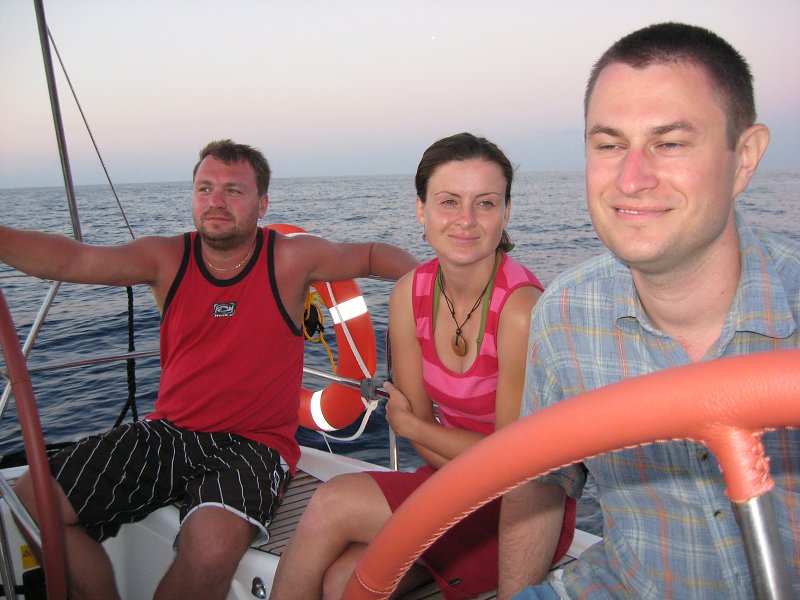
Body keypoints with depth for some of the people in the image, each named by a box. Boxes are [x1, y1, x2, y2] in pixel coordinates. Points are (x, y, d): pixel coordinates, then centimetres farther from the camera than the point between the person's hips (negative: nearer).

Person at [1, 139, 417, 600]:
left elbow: (373, 255, 7)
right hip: (167, 432, 4)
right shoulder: (168, 260, 1)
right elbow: (70, 260, -10)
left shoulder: (290, 259, -4)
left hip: (253, 444, -3)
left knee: (214, 545, -34)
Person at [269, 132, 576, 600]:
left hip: (525, 510, -5)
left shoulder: (522, 309, -23)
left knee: (334, 505, -17)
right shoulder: (411, 294, -4)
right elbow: (419, 423, 1)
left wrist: (407, 423, -7)